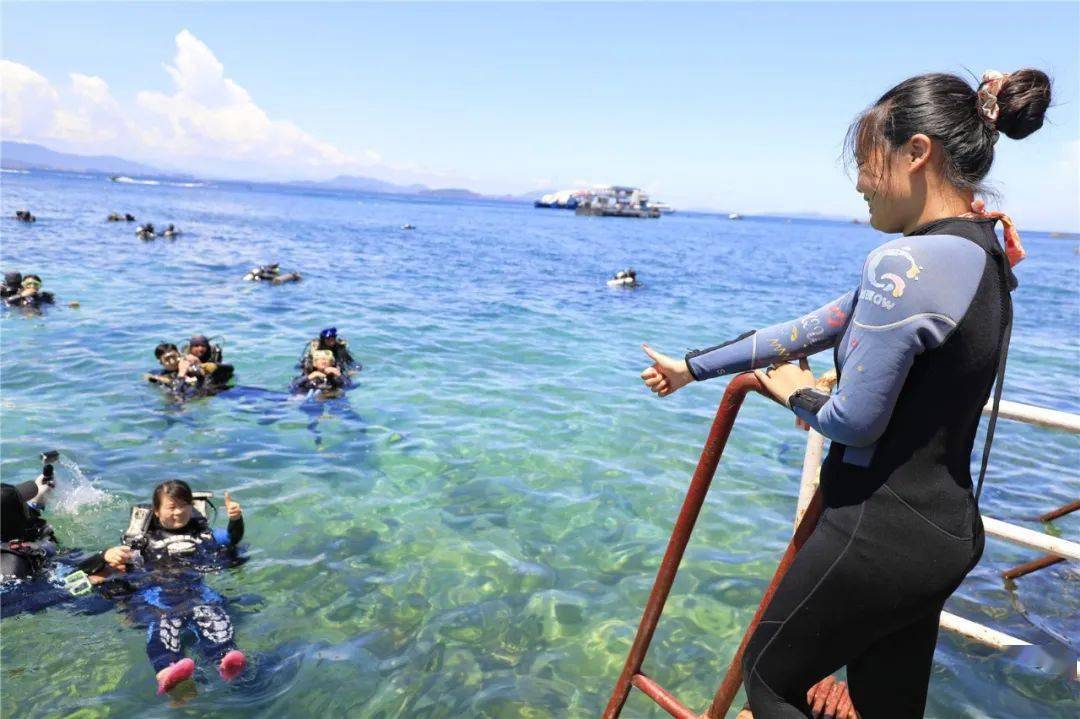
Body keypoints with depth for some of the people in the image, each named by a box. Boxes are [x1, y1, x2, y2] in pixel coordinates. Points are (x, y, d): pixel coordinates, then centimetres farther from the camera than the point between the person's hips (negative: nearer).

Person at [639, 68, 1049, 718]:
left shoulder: (906, 264, -24)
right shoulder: (984, 255, 7)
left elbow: (852, 421, -22)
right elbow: (815, 327, 8)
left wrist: (797, 394, 2)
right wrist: (692, 367, 13)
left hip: (881, 532, -9)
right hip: (948, 530, 9)